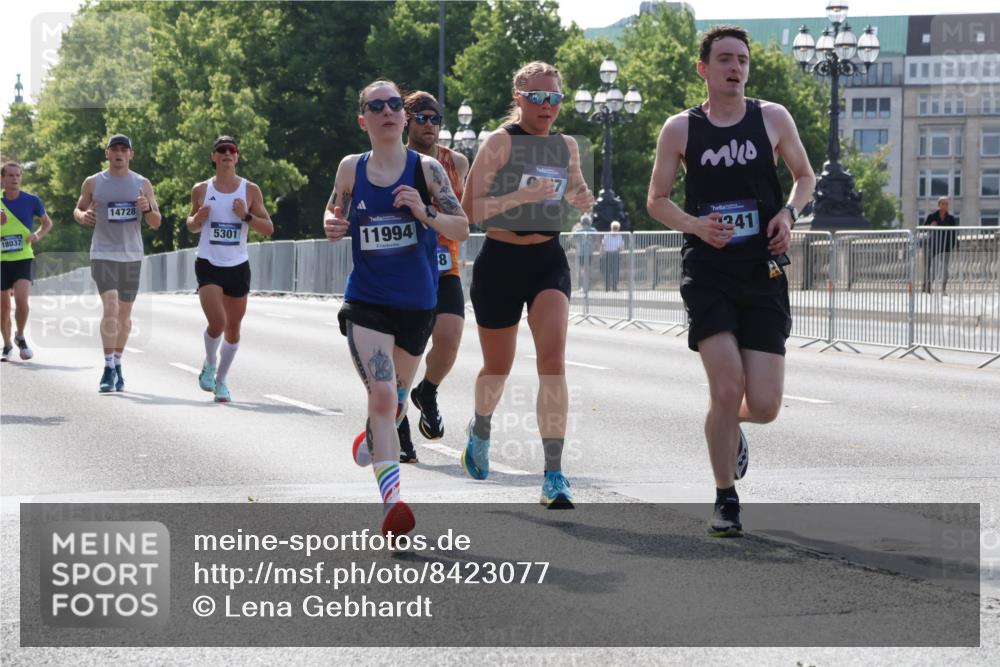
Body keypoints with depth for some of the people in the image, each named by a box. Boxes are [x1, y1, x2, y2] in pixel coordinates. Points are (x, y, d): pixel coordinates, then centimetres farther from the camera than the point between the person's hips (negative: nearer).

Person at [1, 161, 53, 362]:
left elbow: (48, 222, 14)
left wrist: (38, 235, -7)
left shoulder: (31, 201, -2)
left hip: (24, 259, -2)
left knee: (21, 300, -20)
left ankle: (20, 337, 4)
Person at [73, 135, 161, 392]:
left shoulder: (143, 184, 5)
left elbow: (156, 223, 6)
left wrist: (147, 209, -16)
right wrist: (82, 216, -9)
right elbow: (78, 209, 15)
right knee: (110, 307, -17)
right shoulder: (93, 183, 3)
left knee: (125, 313, 10)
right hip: (103, 254, -3)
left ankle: (117, 364, 25)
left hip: (132, 255, 3)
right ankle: (109, 368, -18)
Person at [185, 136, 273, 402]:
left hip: (238, 266, 2)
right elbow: (192, 225, 16)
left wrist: (246, 216, -14)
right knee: (217, 322, -17)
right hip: (208, 264, -1)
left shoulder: (250, 190, 2)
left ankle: (221, 380, 24)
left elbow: (268, 228, 2)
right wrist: (197, 219, -7)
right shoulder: (201, 190, 4)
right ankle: (209, 364, 12)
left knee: (233, 328, 6)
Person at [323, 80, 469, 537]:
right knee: (382, 396, -21)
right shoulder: (351, 169, 1)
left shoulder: (426, 169, -3)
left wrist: (425, 213, -20)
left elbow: (463, 229, -2)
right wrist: (331, 225, -4)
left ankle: (371, 442, 54)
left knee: (395, 399, 20)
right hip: (365, 304, -2)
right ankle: (392, 499, -28)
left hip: (417, 305, 2)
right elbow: (335, 211, 19)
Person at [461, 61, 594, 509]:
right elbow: (471, 209, -15)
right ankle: (480, 430, 49)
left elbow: (575, 191, 25)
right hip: (500, 260, -3)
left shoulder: (567, 147, 6)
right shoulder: (500, 142, -10)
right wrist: (524, 195, -27)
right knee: (498, 366, 13)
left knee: (552, 358, -17)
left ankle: (554, 477, -18)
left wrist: (582, 199, 2)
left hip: (549, 261, 3)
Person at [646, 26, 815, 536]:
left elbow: (804, 176, 17)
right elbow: (656, 199, 9)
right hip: (707, 273, -2)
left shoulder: (773, 119, 4)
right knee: (727, 388, -15)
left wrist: (788, 212, -4)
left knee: (763, 407, -3)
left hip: (763, 274, 2)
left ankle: (729, 429, 35)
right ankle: (726, 502, 4)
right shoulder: (680, 129, 1)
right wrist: (694, 224, -11)